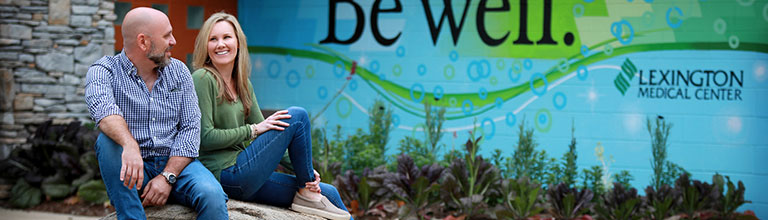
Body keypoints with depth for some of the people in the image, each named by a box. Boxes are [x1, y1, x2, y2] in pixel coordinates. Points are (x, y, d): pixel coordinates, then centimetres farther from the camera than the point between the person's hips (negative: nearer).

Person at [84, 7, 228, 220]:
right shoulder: (104, 70, -4)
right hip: (133, 168, -1)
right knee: (108, 141, -32)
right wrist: (130, 145, -48)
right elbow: (102, 107, -27)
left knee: (212, 195, -29)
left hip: (176, 163, 2)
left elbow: (190, 127, 2)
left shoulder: (179, 71, 9)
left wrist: (167, 176, -13)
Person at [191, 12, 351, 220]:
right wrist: (253, 129, -11)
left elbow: (264, 130, 14)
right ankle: (307, 195, -3)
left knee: (328, 193, 4)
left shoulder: (243, 83, 15)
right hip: (226, 175, -8)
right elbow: (206, 138, -15)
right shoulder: (202, 79, -10)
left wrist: (304, 169, 3)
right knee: (297, 115, -11)